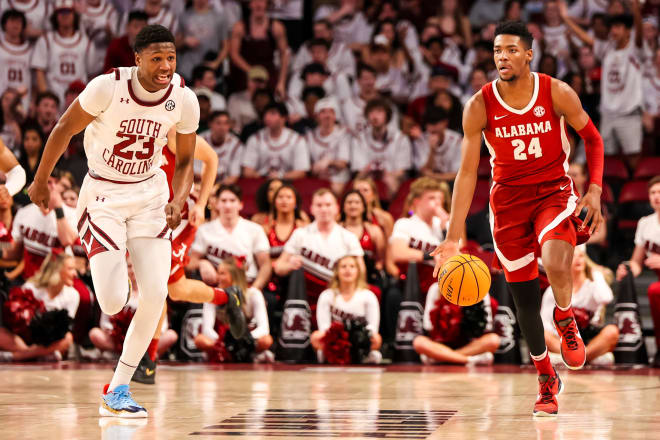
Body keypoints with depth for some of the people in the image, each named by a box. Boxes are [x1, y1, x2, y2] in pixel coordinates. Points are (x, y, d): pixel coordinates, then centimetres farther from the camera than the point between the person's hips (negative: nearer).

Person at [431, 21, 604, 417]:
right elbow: (467, 172, -7)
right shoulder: (480, 106, -11)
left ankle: (566, 319, 4)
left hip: (554, 191, -1)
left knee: (556, 265, -30)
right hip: (508, 199, 2)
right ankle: (546, 378, 24)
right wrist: (453, 238, -11)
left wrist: (595, 189, -11)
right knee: (524, 298, 3)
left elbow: (593, 138, 3)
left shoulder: (557, 93, -12)